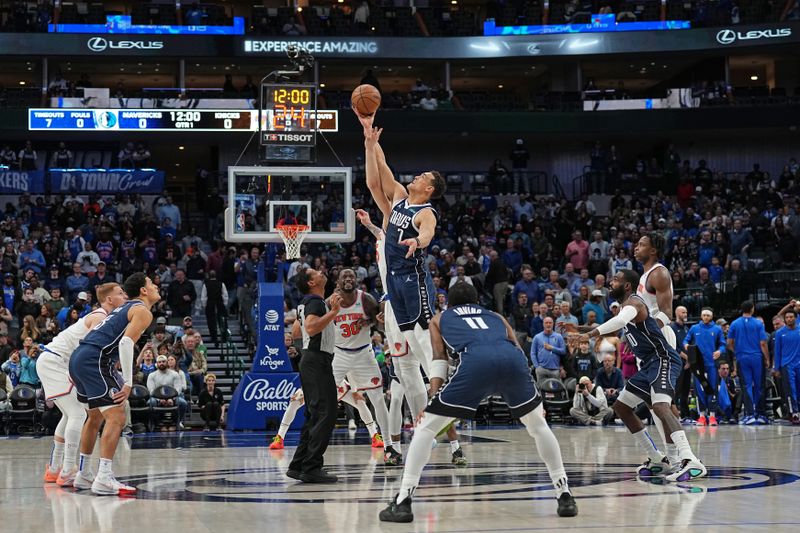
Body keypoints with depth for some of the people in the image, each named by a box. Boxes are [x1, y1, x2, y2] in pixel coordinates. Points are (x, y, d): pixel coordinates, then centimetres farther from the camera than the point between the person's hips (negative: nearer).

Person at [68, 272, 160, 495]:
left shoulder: (125, 308, 27)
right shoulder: (142, 311, -2)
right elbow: (126, 342, -17)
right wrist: (128, 383, -18)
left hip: (78, 358, 10)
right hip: (94, 361, -10)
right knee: (116, 418, -13)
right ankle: (104, 479, -22)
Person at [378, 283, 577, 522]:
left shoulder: (439, 319, 35)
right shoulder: (496, 317, 40)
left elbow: (439, 357, 21)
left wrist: (434, 398, 13)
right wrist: (533, 399, 36)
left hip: (475, 361, -2)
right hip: (512, 358, 3)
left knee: (426, 426, 10)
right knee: (538, 425, 26)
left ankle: (402, 502, 1)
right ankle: (564, 496, 24)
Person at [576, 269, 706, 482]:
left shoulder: (633, 302, -15)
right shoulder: (625, 305, 17)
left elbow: (621, 320, -38)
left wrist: (597, 331, -36)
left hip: (663, 360, -11)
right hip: (650, 364, 11)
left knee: (660, 406, -30)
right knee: (621, 407, 15)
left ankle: (691, 462, -44)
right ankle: (656, 459, 19)